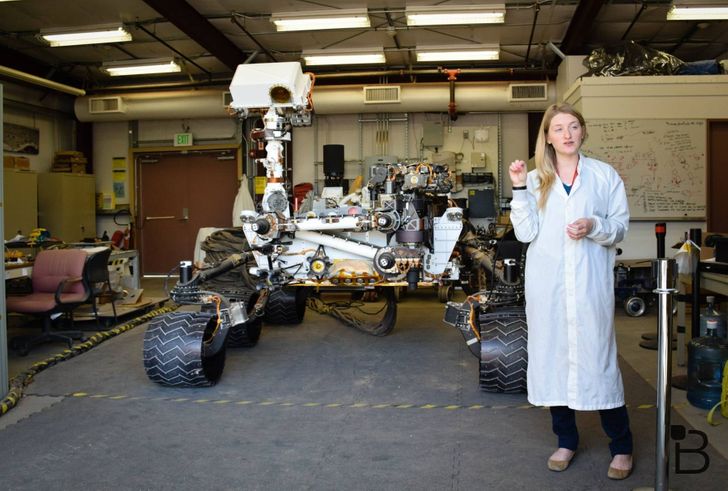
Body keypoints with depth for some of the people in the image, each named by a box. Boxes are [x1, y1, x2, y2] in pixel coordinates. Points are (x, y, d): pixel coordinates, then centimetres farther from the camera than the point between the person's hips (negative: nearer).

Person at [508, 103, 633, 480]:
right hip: (546, 283, 2)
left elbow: (620, 226, 6)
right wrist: (519, 188, -7)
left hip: (590, 282, -2)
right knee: (552, 355, 7)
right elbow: (525, 233, 0)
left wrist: (593, 226, -14)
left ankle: (621, 446, 15)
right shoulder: (535, 179, 8)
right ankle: (566, 440, 23)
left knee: (598, 356, -2)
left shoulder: (605, 175, 6)